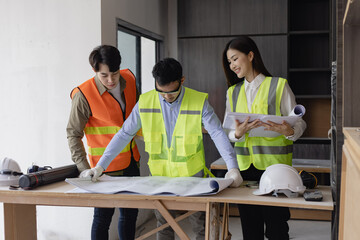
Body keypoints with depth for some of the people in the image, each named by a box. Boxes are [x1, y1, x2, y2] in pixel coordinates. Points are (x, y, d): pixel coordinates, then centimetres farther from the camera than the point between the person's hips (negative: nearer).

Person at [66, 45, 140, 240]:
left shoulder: (129, 79, -3)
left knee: (130, 213, 17)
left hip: (131, 160, 6)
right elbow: (73, 135, -13)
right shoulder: (84, 95, -20)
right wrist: (84, 168, -19)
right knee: (103, 216, 3)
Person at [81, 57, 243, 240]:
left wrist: (232, 167, -26)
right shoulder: (145, 102, -5)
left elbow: (218, 134, -13)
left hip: (193, 175, -2)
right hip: (160, 175, 2)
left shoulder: (199, 101, -11)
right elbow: (124, 135, -1)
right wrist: (101, 166, -6)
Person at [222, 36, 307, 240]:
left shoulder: (279, 85, -1)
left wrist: (289, 131, -25)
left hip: (274, 164, -4)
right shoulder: (233, 92, 14)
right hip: (245, 165, 4)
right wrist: (237, 133, -12)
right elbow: (228, 131, 11)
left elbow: (299, 122, -2)